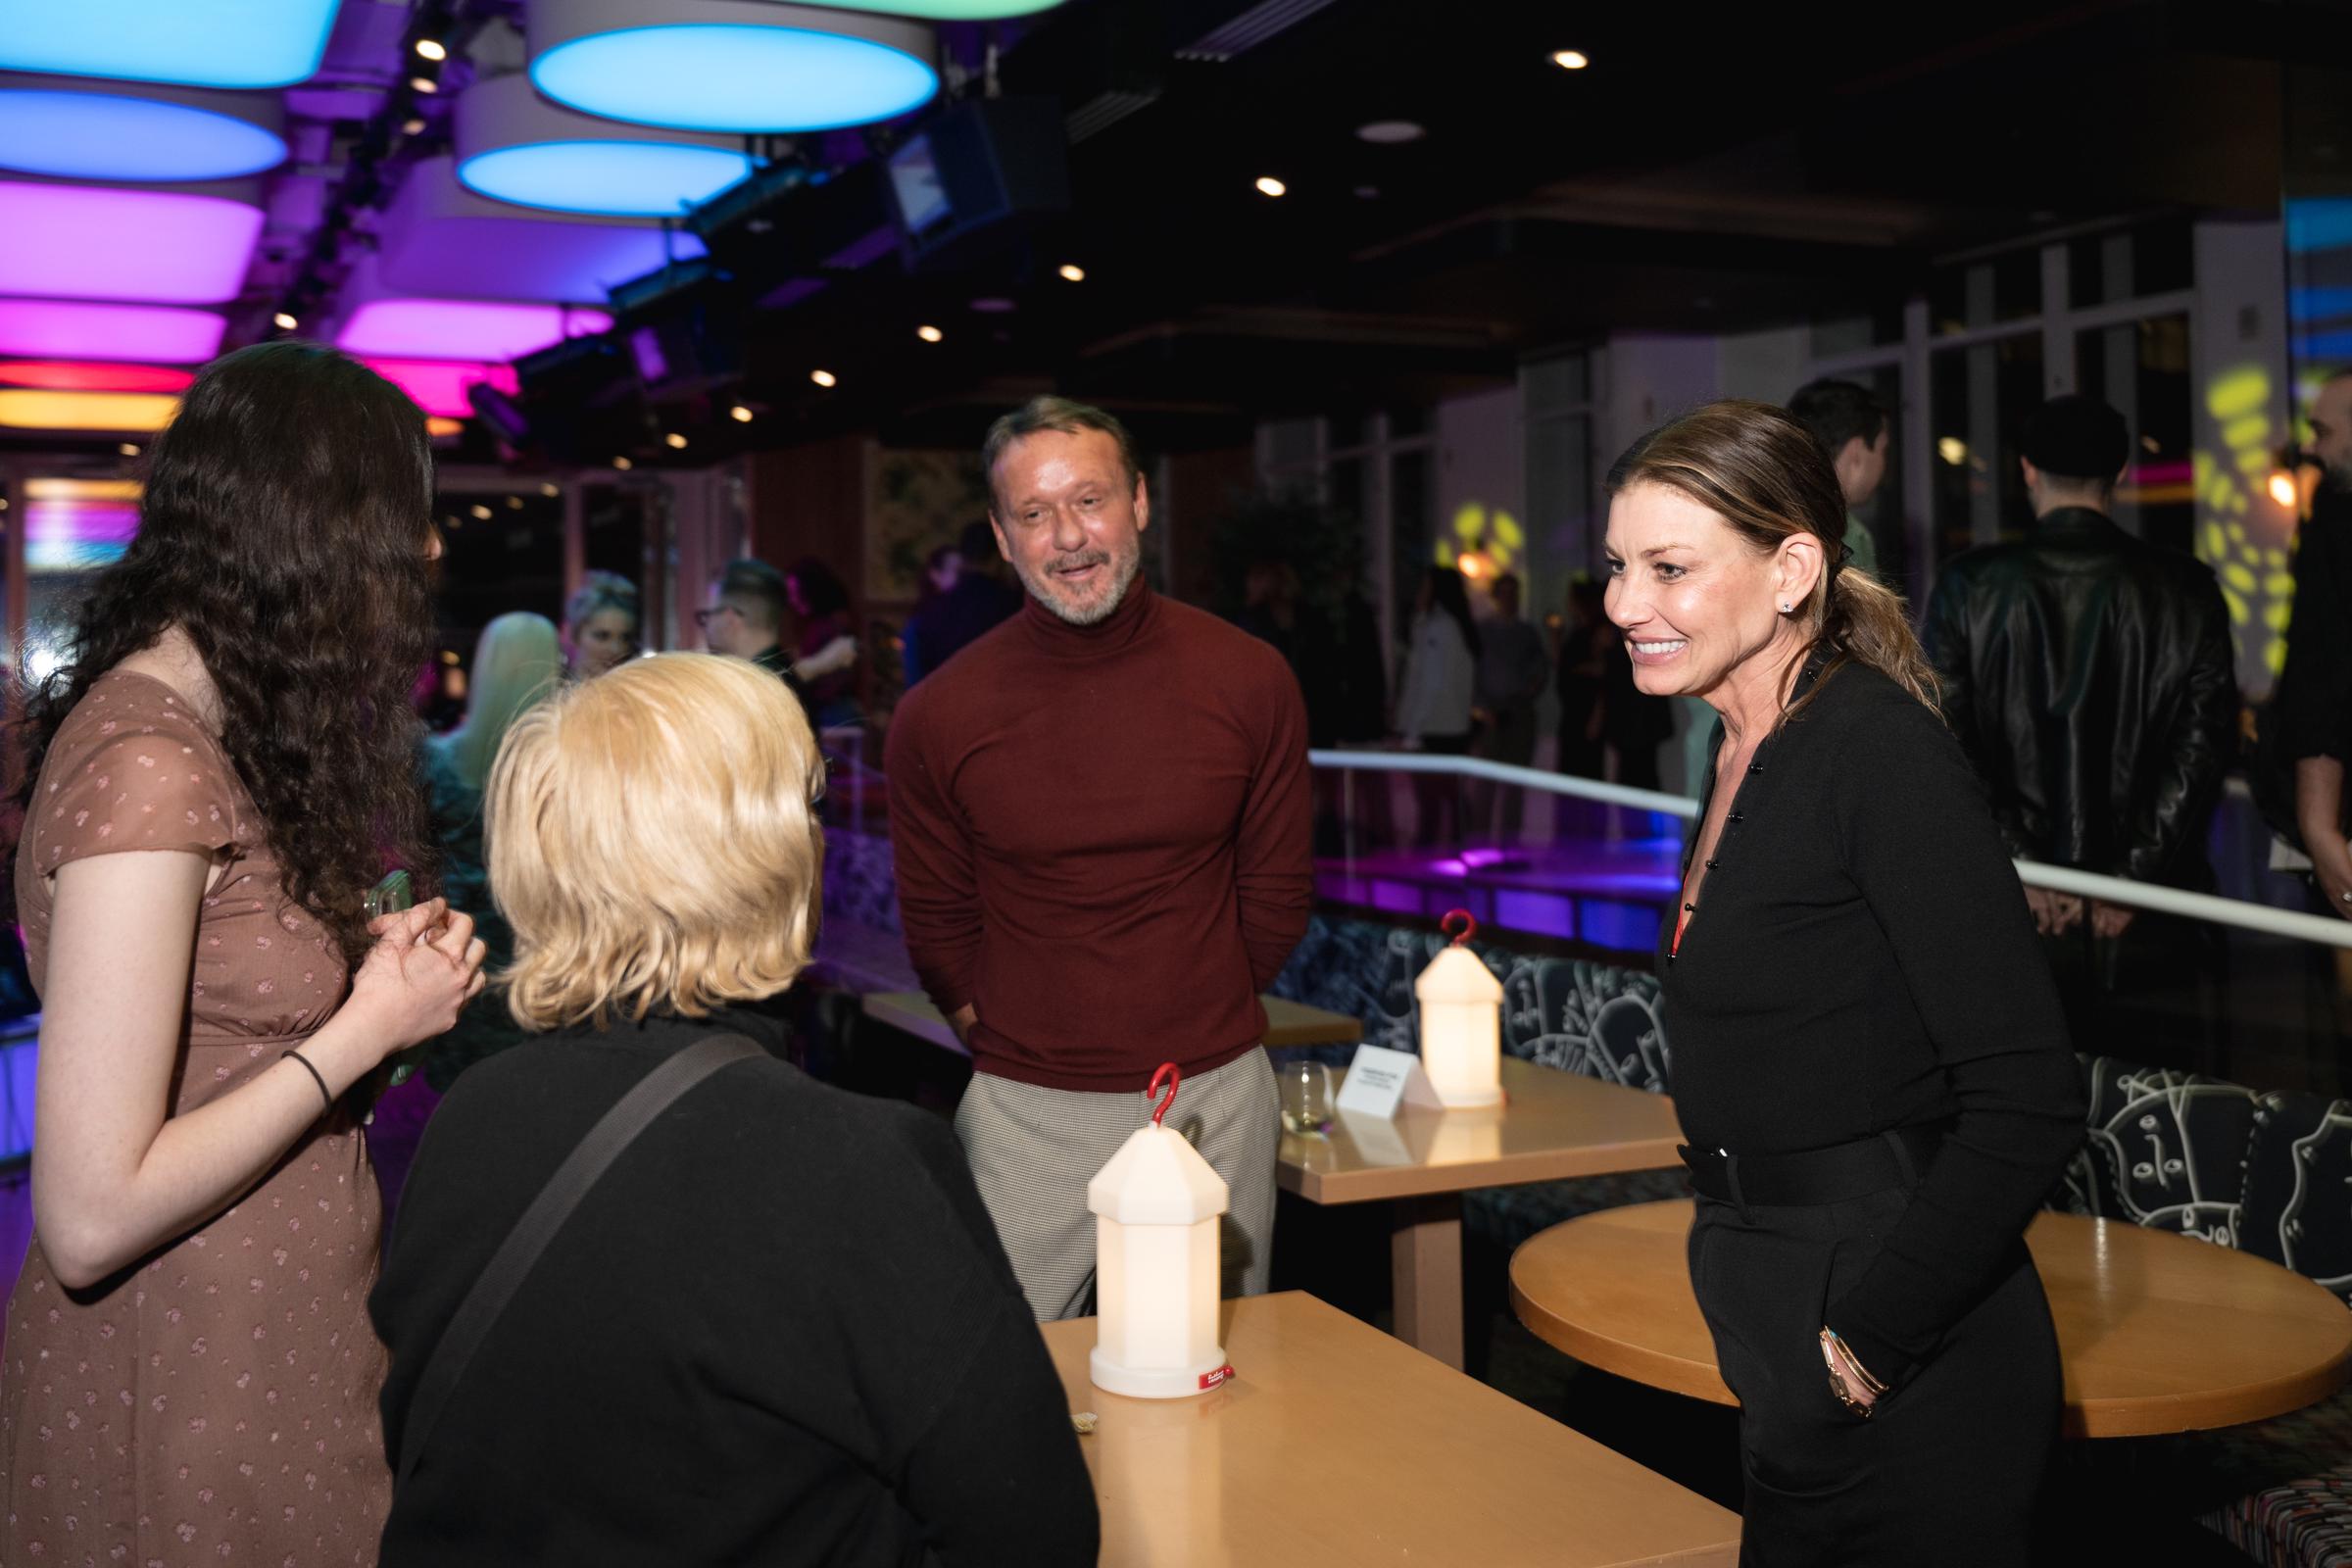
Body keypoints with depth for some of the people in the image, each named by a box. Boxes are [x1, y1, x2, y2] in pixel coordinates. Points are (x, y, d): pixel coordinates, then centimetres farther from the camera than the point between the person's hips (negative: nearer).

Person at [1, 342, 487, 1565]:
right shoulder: (147, 768, -24)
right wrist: (368, 1028, -19)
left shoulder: (202, 729, 5)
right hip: (188, 1404, -9)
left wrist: (373, 968, -2)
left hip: (275, 1348, 9)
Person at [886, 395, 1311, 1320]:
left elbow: (1277, 894, 7)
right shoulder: (939, 717, -7)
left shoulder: (1248, 681, -4)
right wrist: (1006, 1038, 7)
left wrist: (1198, 1023, 10)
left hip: (1217, 1101, 1)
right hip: (1028, 1113, -1)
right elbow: (937, 922, 6)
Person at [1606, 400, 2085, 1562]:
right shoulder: (1746, 750, 9)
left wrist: (1869, 1336, -19)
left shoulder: (1880, 751, -18)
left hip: (1900, 1389, -8)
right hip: (1778, 1356, 9)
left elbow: (2028, 1105, -22)